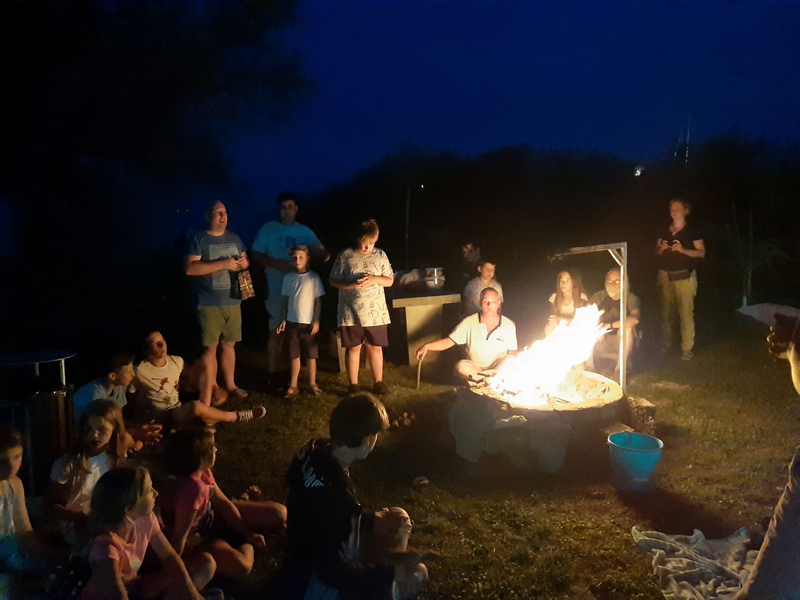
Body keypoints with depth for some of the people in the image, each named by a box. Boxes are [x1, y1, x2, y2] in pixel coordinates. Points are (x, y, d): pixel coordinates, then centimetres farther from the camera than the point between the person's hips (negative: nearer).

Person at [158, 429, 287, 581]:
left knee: (279, 513, -2)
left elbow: (223, 503, -3)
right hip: (195, 538, -7)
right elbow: (179, 536, -31)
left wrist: (249, 533, -3)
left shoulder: (203, 473, -11)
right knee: (240, 566, -34)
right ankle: (247, 544, -1)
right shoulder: (191, 490, -39)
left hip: (211, 518, 7)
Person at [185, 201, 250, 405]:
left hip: (232, 301, 6)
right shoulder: (197, 239, -7)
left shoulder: (234, 238, 13)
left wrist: (244, 263, -3)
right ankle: (206, 397, 0)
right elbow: (190, 268, -17)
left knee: (229, 344, 14)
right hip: (209, 304, -5)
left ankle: (230, 384, 29)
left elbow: (245, 260, 23)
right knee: (210, 348, -6)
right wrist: (222, 264, -21)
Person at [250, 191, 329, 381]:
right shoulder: (268, 228, 1)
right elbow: (256, 255, -4)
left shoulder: (305, 232, 7)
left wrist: (311, 250, -20)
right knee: (275, 333, 2)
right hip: (276, 290, -3)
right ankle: (273, 375, 11)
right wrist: (276, 264, -20)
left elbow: (325, 256, 2)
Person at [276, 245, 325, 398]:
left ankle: (312, 383, 20)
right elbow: (286, 300, 7)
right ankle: (293, 385, 19)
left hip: (308, 322, -2)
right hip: (292, 322, 2)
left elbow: (318, 301, -4)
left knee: (311, 354, 9)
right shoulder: (288, 277, 2)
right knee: (294, 355, 11)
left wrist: (316, 321, -8)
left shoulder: (314, 277, -6)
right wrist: (283, 320, 4)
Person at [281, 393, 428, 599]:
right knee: (415, 574, -9)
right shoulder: (330, 491, -37)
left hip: (313, 554, 9)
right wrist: (390, 573, -24)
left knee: (399, 519, 14)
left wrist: (371, 520, 1)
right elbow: (331, 571, -32)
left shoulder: (316, 451, -11)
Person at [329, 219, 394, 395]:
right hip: (351, 313, -2)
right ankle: (353, 385, 19)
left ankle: (379, 382, 24)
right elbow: (334, 280, -2)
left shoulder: (380, 255, 2)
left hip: (375, 312, 2)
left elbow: (390, 281, 5)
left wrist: (375, 279, -15)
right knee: (353, 348, 7)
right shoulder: (345, 256, -5)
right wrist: (351, 284, -19)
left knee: (376, 347, 10)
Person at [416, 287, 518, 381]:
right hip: (474, 368, 0)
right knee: (461, 367, -33)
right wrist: (427, 346, -19)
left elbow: (512, 352, 5)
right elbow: (449, 341, -3)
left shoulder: (509, 325, -1)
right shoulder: (469, 322, -3)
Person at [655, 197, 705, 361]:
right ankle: (665, 344, 20)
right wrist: (661, 248, -7)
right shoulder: (664, 231, 10)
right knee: (665, 311, 9)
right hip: (665, 275, 5)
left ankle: (687, 349, -2)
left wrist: (683, 250, -19)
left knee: (686, 312, -8)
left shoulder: (691, 231, -3)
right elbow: (657, 251, 16)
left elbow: (701, 252, -4)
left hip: (684, 276, -4)